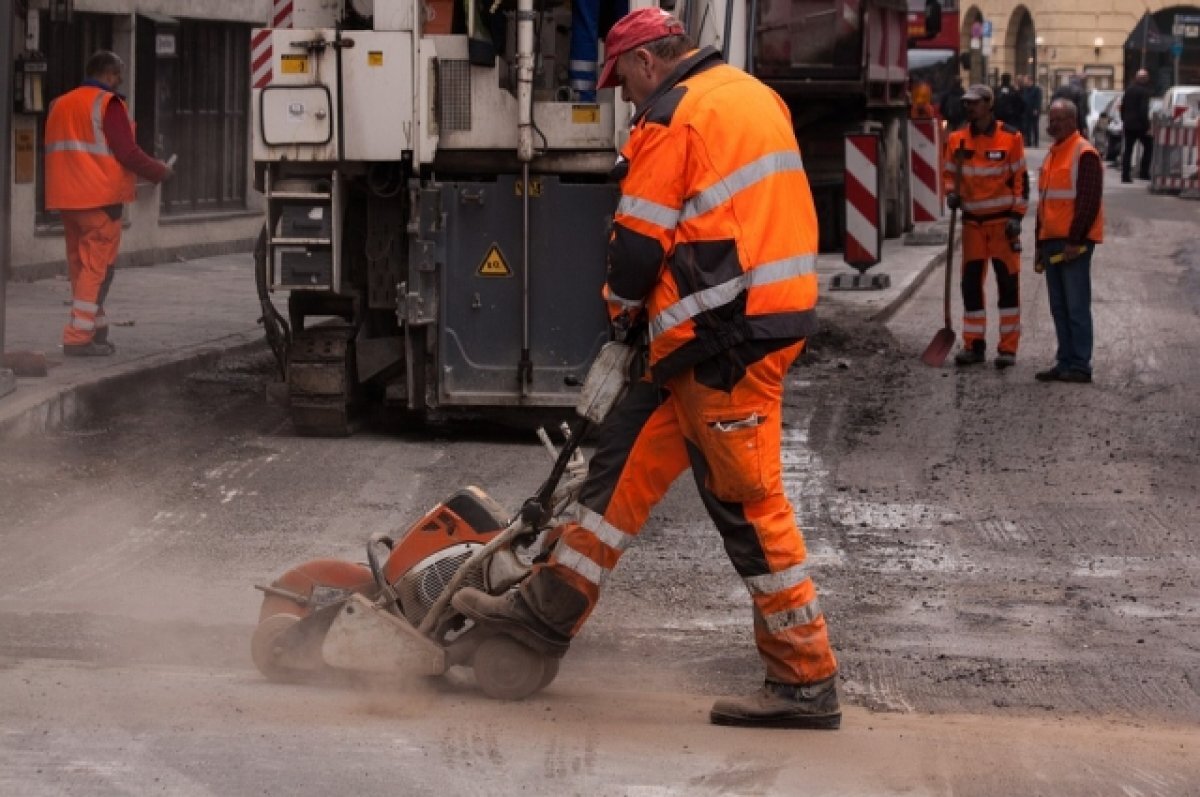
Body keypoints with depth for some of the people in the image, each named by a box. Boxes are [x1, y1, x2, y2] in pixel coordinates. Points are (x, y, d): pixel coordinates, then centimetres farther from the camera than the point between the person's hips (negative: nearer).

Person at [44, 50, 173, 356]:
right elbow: (127, 153, -15)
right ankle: (79, 338, -11)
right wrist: (160, 172, 0)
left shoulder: (60, 105, 16)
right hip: (101, 199, -8)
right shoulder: (107, 104, -9)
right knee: (98, 268, -6)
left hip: (67, 200, 8)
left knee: (81, 267, 14)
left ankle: (96, 330, 19)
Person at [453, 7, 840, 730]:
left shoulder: (673, 118, -11)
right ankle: (553, 608, 20)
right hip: (773, 314, 10)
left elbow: (642, 238, -10)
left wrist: (623, 305, 11)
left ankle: (807, 681, -2)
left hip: (726, 338, -10)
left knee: (749, 501, -5)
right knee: (629, 453, 15)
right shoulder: (753, 96, 17)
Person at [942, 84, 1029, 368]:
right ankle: (974, 344, 12)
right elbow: (949, 172, 16)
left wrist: (1016, 216, -10)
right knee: (971, 283, 4)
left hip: (1003, 220, -4)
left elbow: (1020, 178, -4)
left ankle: (1008, 347, 2)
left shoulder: (1010, 137, -7)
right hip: (972, 220, 4)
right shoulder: (957, 139, 4)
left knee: (1008, 282, -2)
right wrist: (951, 193, -5)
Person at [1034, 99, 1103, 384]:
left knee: (1076, 306, -7)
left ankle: (1080, 366, -5)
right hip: (1052, 242, 9)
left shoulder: (1084, 154, -10)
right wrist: (1040, 244, 22)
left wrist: (1075, 241, -19)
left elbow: (1089, 201, -17)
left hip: (1074, 243, -9)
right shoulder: (1053, 154, 19)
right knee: (1059, 307, 10)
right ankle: (1065, 362, 15)